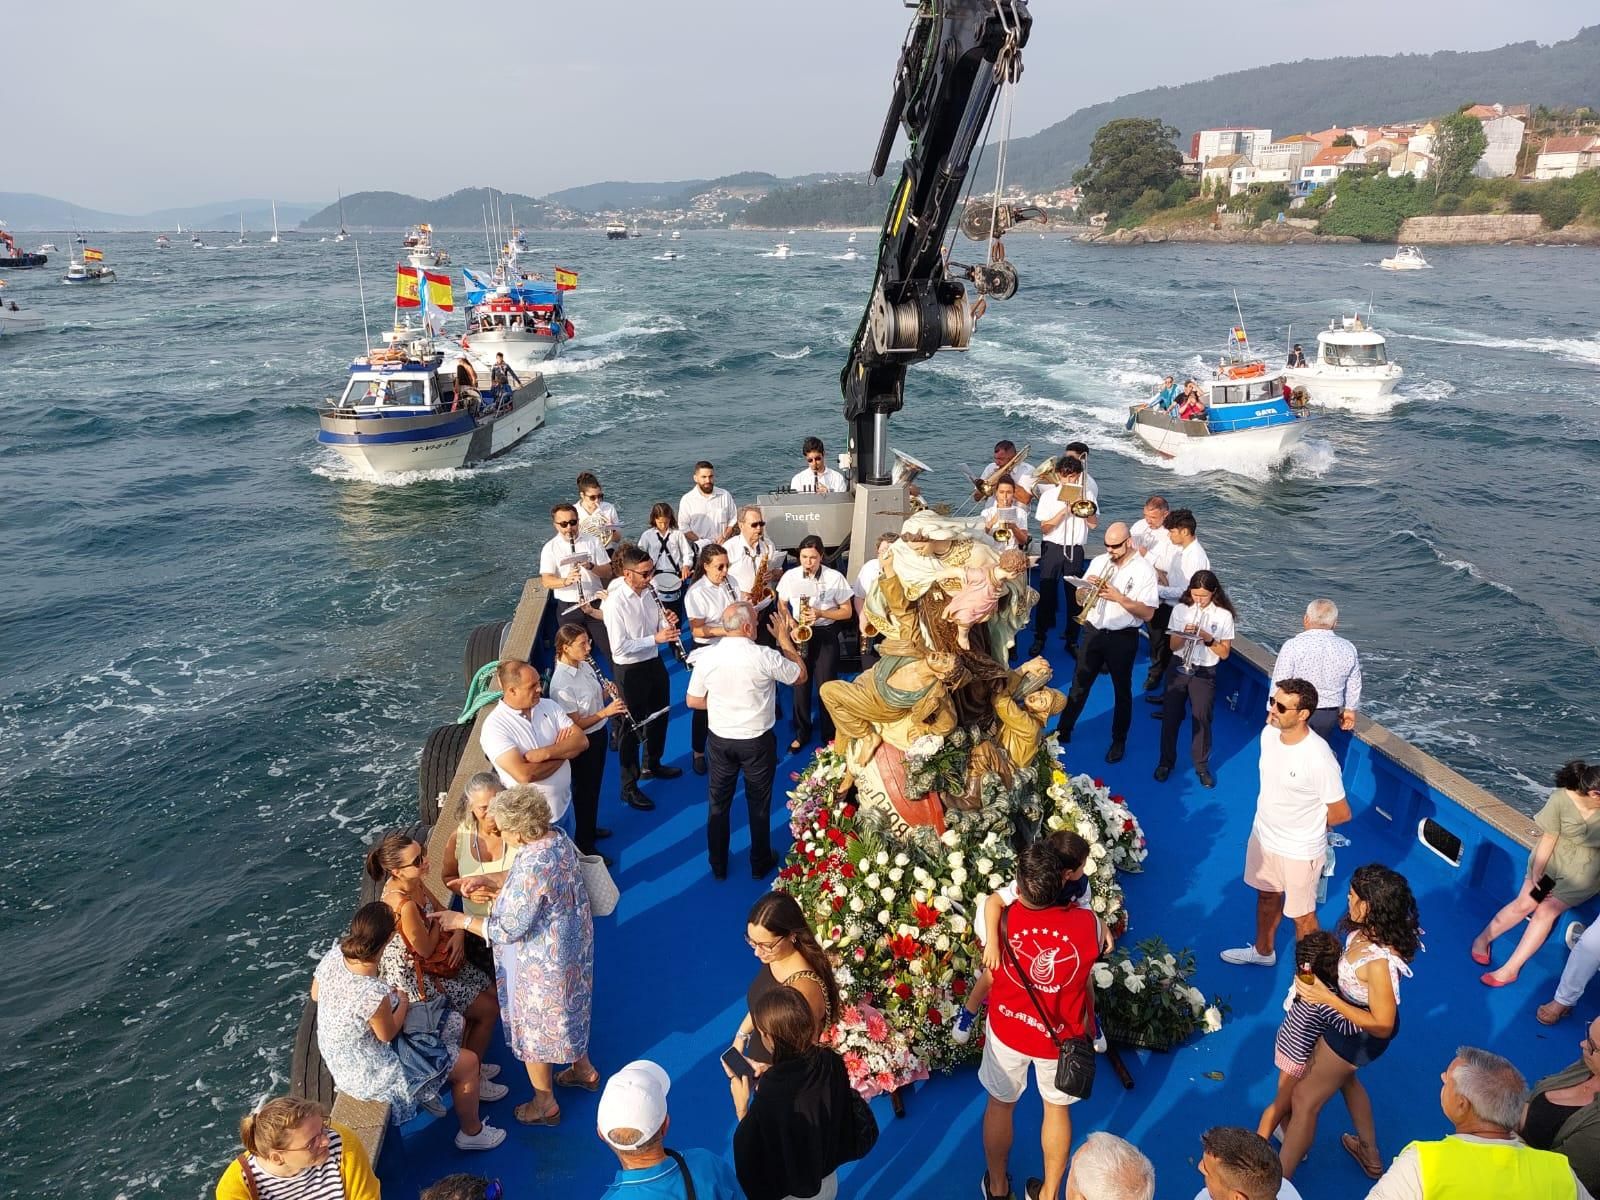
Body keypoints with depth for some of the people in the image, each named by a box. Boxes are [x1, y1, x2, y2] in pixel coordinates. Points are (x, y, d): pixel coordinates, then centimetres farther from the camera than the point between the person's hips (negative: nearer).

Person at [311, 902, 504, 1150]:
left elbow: (315, 994, 2)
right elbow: (388, 1034, -20)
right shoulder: (374, 994, -40)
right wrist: (403, 1003, 0)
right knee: (468, 1062, 8)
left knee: (452, 1022, 21)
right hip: (370, 1075, -8)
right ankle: (471, 1132, 30)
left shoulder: (334, 954, -20)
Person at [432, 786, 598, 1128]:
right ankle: (583, 1069, 52)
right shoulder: (556, 836, -11)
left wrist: (461, 920, -18)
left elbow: (508, 930, -28)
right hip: (573, 942, 8)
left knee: (533, 1026, 16)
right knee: (567, 1008, 30)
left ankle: (545, 1103, 37)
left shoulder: (532, 870, -38)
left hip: (541, 962, -8)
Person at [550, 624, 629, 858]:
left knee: (594, 786, 26)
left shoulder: (584, 665, -4)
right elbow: (575, 724, -25)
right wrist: (606, 712, -32)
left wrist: (607, 692, -7)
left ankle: (590, 828, 48)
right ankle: (584, 847, 27)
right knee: (584, 792, 9)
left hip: (599, 734, 8)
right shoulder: (562, 683, -29)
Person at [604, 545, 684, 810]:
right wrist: (655, 639, -29)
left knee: (659, 717, 23)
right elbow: (619, 647, -26)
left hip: (654, 662, 8)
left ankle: (652, 765, 47)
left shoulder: (649, 592, -3)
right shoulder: (615, 602, -23)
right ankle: (629, 787, 18)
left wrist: (668, 623, -14)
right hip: (631, 671, -7)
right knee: (632, 727, 4)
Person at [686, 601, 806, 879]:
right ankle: (760, 863, 33)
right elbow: (801, 675, -4)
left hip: (719, 740, 2)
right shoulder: (765, 656, -20)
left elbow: (693, 701, -1)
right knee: (759, 804, 17)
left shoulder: (705, 656, -12)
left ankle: (718, 865, 33)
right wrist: (785, 639, 2)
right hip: (757, 741, -2)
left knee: (718, 803, 19)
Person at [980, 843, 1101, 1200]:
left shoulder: (1000, 921, -26)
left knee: (1000, 1104, 24)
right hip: (1061, 1036, 0)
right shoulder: (1088, 923, -25)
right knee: (1057, 1107, 25)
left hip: (1007, 1029, 0)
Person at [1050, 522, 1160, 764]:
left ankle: (1119, 740, 26)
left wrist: (1119, 597, -24)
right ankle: (1063, 730, 24)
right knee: (1079, 684, 11)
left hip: (1123, 638, -3)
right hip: (1094, 632, 4)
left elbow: (1148, 613, -15)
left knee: (1122, 691, 11)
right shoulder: (1098, 562, 1)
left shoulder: (1144, 570, -12)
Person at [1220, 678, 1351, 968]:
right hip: (1263, 835, 7)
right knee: (1267, 895, 28)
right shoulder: (1269, 734, -12)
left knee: (1301, 915, 15)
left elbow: (1341, 813, -18)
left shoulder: (1319, 759, -32)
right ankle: (1263, 950, 53)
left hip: (1299, 850, -7)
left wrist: (1307, 824, -4)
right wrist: (1272, 820, 6)